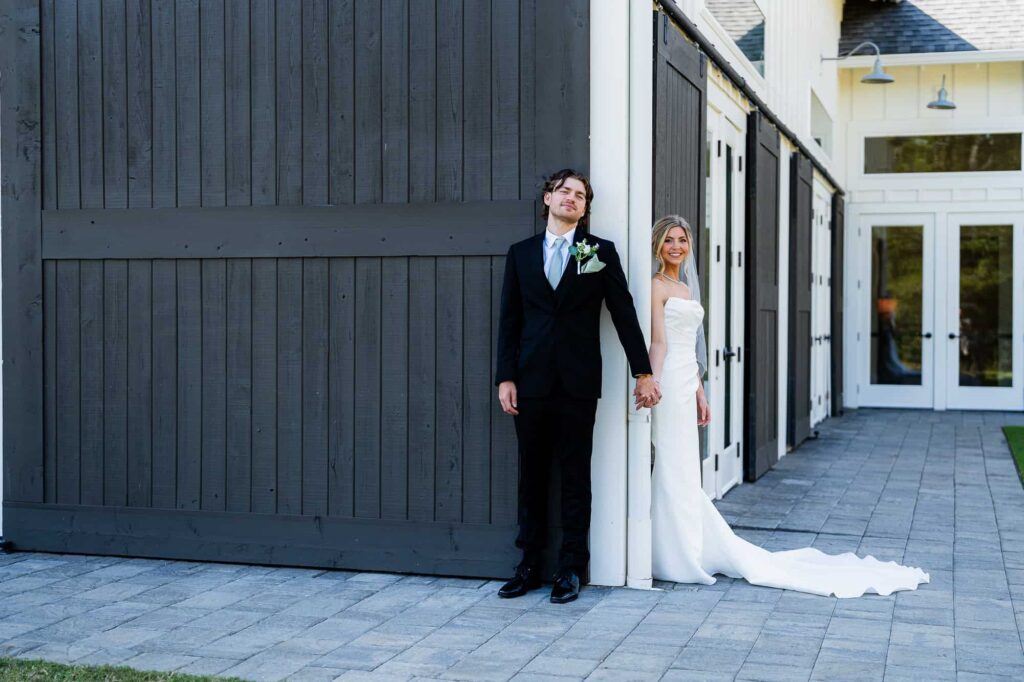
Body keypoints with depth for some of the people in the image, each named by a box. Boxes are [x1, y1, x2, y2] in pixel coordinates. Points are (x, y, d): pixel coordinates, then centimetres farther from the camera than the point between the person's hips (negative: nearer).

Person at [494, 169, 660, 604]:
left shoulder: (601, 253, 5)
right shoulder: (521, 253, 10)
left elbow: (624, 314, 4)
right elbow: (509, 320, 8)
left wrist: (643, 372, 2)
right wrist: (505, 377, 1)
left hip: (578, 383, -2)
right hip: (532, 382, 2)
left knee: (575, 475, 3)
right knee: (532, 474, 7)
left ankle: (571, 568, 10)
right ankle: (530, 564, 15)